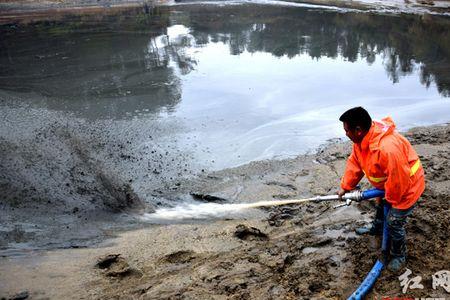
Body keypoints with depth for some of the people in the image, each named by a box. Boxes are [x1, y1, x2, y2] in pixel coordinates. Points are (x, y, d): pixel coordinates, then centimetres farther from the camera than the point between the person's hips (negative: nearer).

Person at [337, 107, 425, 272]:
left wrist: (391, 199, -19)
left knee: (394, 223, -1)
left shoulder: (388, 147, -46)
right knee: (380, 207, 30)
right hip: (387, 185, 9)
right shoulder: (361, 140, -15)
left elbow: (399, 179, -37)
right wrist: (345, 187, -1)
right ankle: (377, 228, 58)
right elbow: (354, 163, -1)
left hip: (406, 186, -9)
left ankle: (399, 255, 23)